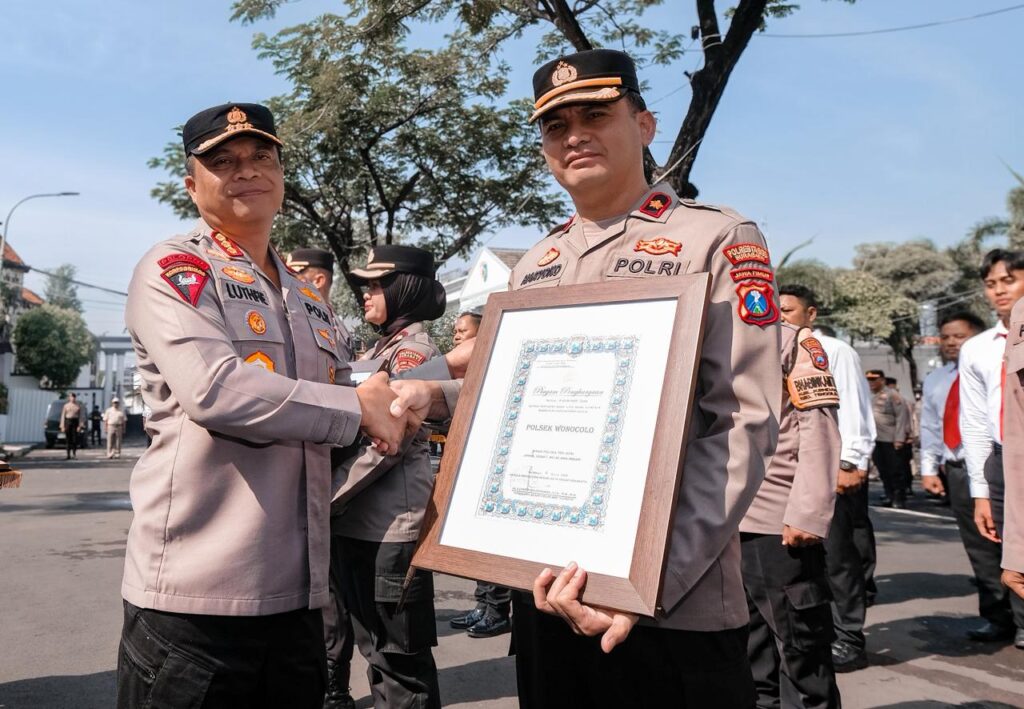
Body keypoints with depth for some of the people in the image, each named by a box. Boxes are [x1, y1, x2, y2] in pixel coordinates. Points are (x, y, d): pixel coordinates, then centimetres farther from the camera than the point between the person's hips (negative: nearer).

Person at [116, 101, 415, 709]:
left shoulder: (305, 296, 18)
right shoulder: (172, 271, -4)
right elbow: (215, 390, -22)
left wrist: (391, 411, 3)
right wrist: (358, 409, -13)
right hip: (195, 593, -6)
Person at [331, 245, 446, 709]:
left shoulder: (413, 349, -10)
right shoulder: (380, 348, 16)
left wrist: (326, 497, -14)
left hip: (394, 522, -9)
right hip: (358, 519, 9)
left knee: (401, 652, 2)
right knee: (374, 645, 17)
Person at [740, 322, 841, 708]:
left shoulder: (793, 341, 2)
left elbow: (818, 427, -7)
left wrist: (806, 514, -16)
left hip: (780, 522, -5)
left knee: (801, 647, 2)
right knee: (746, 647, 13)